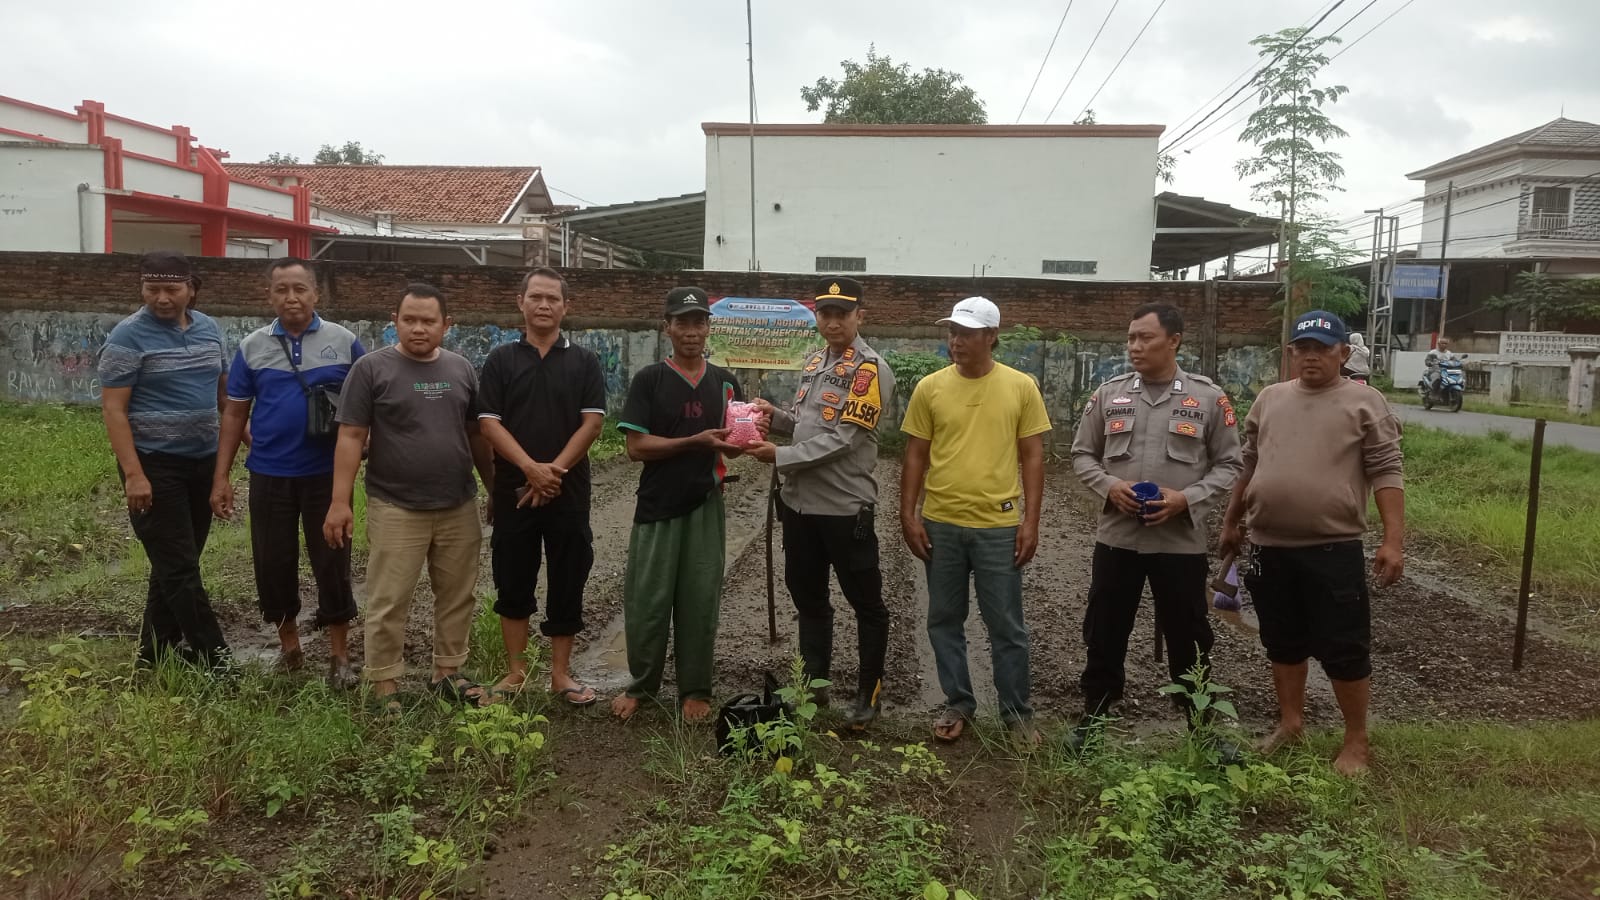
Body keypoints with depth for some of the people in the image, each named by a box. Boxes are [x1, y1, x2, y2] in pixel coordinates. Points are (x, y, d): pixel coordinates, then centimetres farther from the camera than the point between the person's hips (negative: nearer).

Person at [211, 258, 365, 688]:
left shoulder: (344, 342, -1)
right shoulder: (252, 346, 3)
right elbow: (235, 414, 6)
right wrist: (221, 477, 3)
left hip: (327, 474, -2)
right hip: (269, 475, 2)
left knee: (332, 562, 3)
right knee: (273, 563, 10)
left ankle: (339, 655, 16)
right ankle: (289, 644, 30)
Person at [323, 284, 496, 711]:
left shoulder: (461, 370, 7)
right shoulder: (372, 368, -5)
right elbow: (351, 437, -7)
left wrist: (494, 489, 14)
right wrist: (340, 502, -12)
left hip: (459, 508, 4)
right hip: (396, 510, -4)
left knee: (457, 597, 11)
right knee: (389, 604, 2)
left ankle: (448, 673, 26)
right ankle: (385, 688, 14)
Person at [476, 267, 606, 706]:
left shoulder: (584, 361, 5)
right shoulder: (501, 360, 4)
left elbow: (592, 422, -3)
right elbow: (488, 422, -4)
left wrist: (555, 470, -14)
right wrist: (530, 468, -17)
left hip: (569, 491, 0)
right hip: (513, 489, 0)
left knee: (567, 582, 5)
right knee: (513, 582, 7)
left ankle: (561, 673, 16)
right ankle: (516, 670, 21)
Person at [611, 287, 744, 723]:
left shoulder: (725, 383, 9)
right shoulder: (649, 380, -3)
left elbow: (731, 446, 13)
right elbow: (636, 446, -9)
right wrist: (695, 442, -19)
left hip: (705, 507, 3)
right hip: (657, 508, -2)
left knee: (700, 601, 6)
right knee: (647, 601, 3)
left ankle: (695, 690, 20)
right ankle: (640, 684, 22)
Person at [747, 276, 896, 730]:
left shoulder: (870, 369, -13)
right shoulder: (814, 362, 12)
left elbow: (842, 439, -19)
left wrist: (780, 457, -17)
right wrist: (776, 415, 3)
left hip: (845, 506, -8)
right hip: (799, 502, 8)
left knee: (866, 603, 7)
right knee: (807, 595, 18)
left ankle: (869, 692, 22)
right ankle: (815, 681, 33)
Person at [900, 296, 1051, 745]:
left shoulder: (1021, 386, -3)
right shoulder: (930, 387, 0)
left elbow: (1033, 456, 0)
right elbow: (915, 456, 5)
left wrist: (1030, 520, -5)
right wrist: (908, 515, 0)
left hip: (998, 526, -2)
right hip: (940, 524, 2)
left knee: (1007, 626, 7)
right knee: (945, 621, 12)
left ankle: (1017, 712, 23)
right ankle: (957, 703, 28)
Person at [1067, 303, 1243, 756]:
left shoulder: (1208, 397, -2)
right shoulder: (1110, 393, 3)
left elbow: (1228, 464, 1)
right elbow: (1082, 454, 8)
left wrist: (1187, 498, -14)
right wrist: (1109, 485, -11)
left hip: (1181, 541, -2)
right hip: (1116, 536, 2)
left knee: (1188, 641, 10)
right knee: (1104, 635, 11)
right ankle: (1093, 716, 28)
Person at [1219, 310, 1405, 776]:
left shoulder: (1365, 403, -2)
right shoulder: (1269, 399, 11)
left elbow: (1386, 473, -7)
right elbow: (1248, 466, 17)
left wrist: (1394, 540, -14)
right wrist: (1232, 521, 18)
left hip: (1333, 549, -4)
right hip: (1269, 547, 5)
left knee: (1344, 649, 3)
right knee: (1283, 643, 15)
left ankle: (1356, 740, 17)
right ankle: (1291, 722, 30)